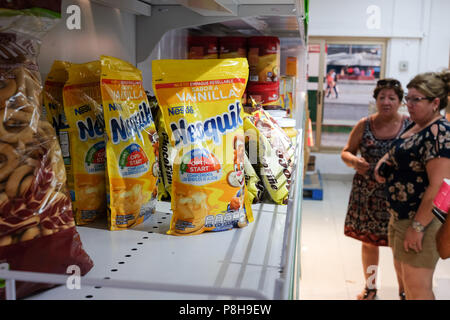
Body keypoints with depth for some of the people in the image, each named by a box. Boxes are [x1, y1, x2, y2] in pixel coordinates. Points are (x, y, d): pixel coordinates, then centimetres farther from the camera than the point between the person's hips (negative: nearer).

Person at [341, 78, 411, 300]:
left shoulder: (410, 126, -5)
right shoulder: (364, 125, 1)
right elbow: (346, 152, 7)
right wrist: (353, 161, -15)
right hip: (367, 194, 2)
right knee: (368, 241, 15)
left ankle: (403, 289, 29)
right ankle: (370, 287, 36)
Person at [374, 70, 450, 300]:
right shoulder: (414, 127, 9)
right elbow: (400, 152, 27)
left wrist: (417, 227, -24)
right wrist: (384, 160, 5)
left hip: (421, 220, -10)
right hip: (400, 216, 10)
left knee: (417, 288, 0)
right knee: (403, 275, 23)